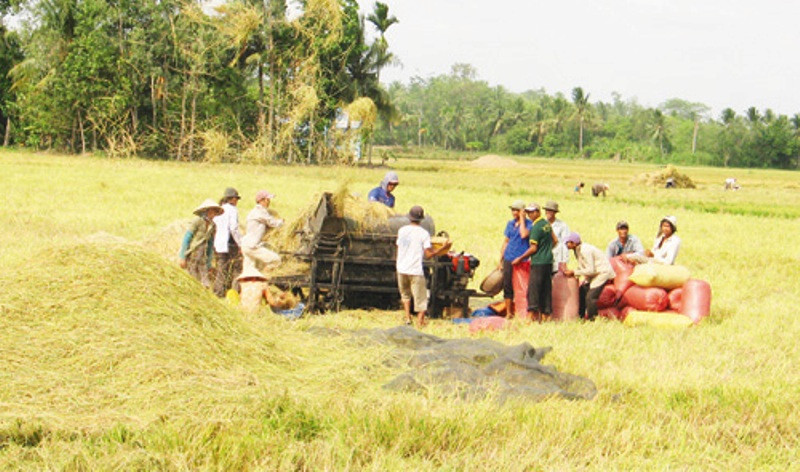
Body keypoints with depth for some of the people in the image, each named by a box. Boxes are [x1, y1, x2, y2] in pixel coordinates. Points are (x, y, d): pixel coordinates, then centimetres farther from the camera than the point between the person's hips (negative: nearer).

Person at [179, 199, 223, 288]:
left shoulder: (213, 226, 8)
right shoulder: (197, 221, -10)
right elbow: (186, 238, -10)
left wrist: (208, 263, 16)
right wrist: (182, 257, -14)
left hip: (202, 258, 6)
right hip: (191, 253, -6)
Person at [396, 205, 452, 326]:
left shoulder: (402, 231, 5)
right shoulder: (423, 233, -8)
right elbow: (429, 254, -12)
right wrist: (444, 248, -3)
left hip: (401, 269, 4)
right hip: (416, 271, -4)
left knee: (405, 294, 24)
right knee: (421, 299, 3)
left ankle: (407, 317, 14)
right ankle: (420, 321, -3)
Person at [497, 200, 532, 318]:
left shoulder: (529, 224, -3)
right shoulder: (510, 223, 14)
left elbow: (524, 234, -23)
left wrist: (522, 218, -14)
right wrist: (501, 259, 16)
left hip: (521, 260, -5)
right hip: (509, 259, 5)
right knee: (507, 286, 5)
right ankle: (508, 313, 12)